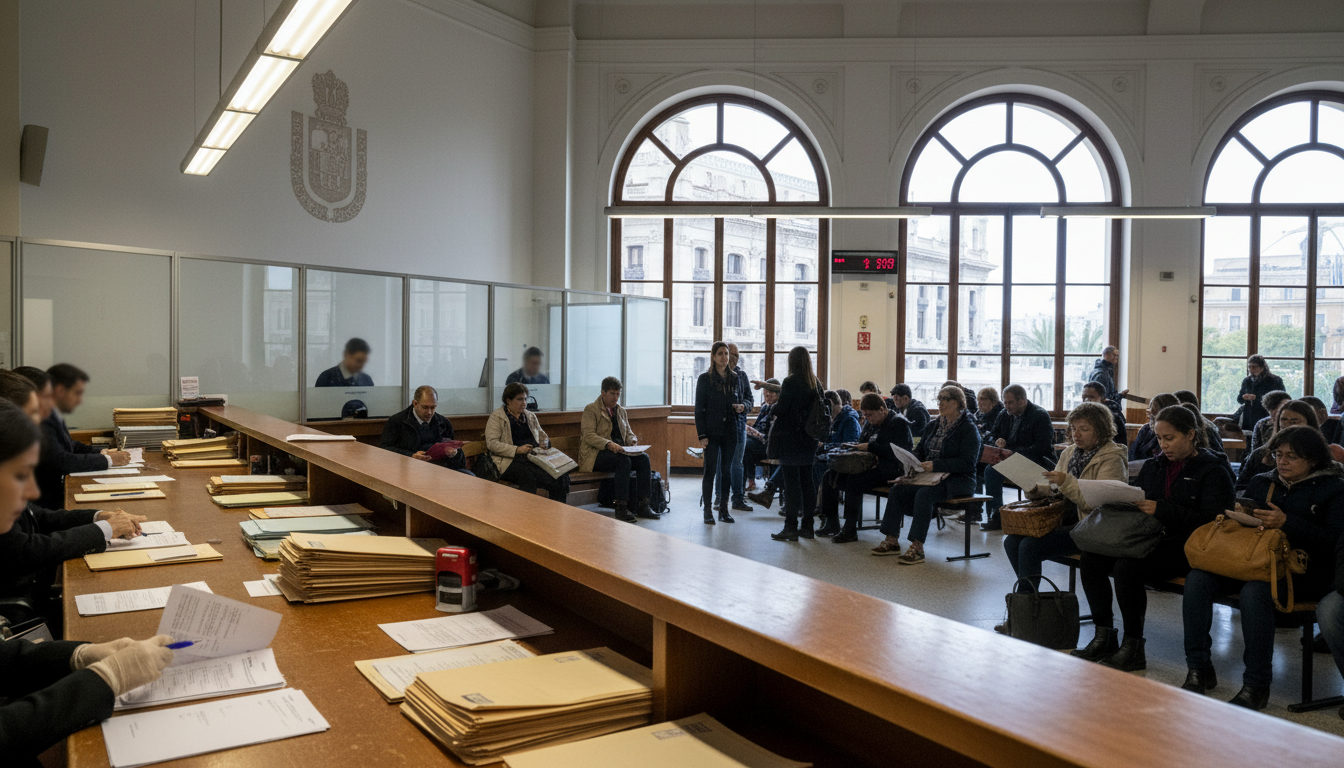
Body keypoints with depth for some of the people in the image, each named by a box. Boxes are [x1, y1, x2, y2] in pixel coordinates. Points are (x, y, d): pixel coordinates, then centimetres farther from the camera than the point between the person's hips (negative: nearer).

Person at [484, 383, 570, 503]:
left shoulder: (530, 416, 23)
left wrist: (544, 444, 5)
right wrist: (517, 450, -16)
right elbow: (492, 443, -6)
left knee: (563, 477, -25)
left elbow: (543, 436, 31)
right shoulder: (496, 417, 6)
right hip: (511, 461, -5)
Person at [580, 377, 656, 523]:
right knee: (624, 461, -34)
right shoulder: (590, 409, -1)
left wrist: (633, 440, -2)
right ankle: (621, 508, -31)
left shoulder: (621, 411, 21)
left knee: (644, 458, -21)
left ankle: (642, 506, -21)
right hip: (596, 455, -6)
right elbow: (589, 435, -12)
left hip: (620, 451, 7)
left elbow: (628, 433, 24)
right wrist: (609, 444, -28)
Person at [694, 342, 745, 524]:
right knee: (710, 470, -4)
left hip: (730, 431, 4)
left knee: (727, 470, 7)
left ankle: (724, 509, 15)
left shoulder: (735, 379, 9)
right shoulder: (705, 379, -2)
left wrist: (742, 407, -8)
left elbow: (740, 402, 18)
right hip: (712, 431, -4)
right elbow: (699, 409, -4)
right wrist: (702, 435, -10)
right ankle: (708, 511, 4)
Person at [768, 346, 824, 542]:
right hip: (809, 439, 6)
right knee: (807, 481, 11)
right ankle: (807, 525, 16)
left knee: (791, 482, -3)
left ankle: (791, 527, 0)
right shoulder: (816, 383, 6)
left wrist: (773, 409, 6)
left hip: (790, 437, -6)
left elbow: (780, 409, -14)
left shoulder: (790, 382, -13)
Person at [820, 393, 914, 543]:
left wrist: (870, 447, -17)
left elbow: (895, 452, -18)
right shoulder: (870, 422, 20)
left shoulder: (898, 424, -6)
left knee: (854, 481, -34)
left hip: (887, 471, -9)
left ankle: (850, 530, -27)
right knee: (829, 476, -4)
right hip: (867, 466, 9)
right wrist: (854, 446, 7)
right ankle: (831, 523, 0)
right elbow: (860, 441, 31)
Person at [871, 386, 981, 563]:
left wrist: (935, 465, -25)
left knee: (924, 493, -33)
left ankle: (917, 547, -31)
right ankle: (892, 540, -12)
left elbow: (967, 463, -16)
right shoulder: (933, 425, 17)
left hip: (958, 480, -7)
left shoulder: (968, 429, -6)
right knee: (897, 489, -14)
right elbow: (919, 450, 22)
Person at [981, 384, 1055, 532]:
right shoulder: (1004, 415, 12)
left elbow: (1041, 447, -18)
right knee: (991, 470, -22)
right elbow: (995, 434, 26)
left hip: (1038, 461, -6)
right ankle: (996, 515, -19)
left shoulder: (1040, 416, -10)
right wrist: (999, 441, -1)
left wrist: (1012, 453, -22)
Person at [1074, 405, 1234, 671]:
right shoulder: (1153, 466, 17)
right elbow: (1140, 505, 22)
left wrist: (1161, 509, -20)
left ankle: (1133, 648, -16)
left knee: (1127, 567, -31)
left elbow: (1211, 520, -14)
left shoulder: (1213, 470, -3)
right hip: (1151, 539, 7)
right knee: (1091, 558, -15)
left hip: (1185, 547, -7)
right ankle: (1104, 637, -6)